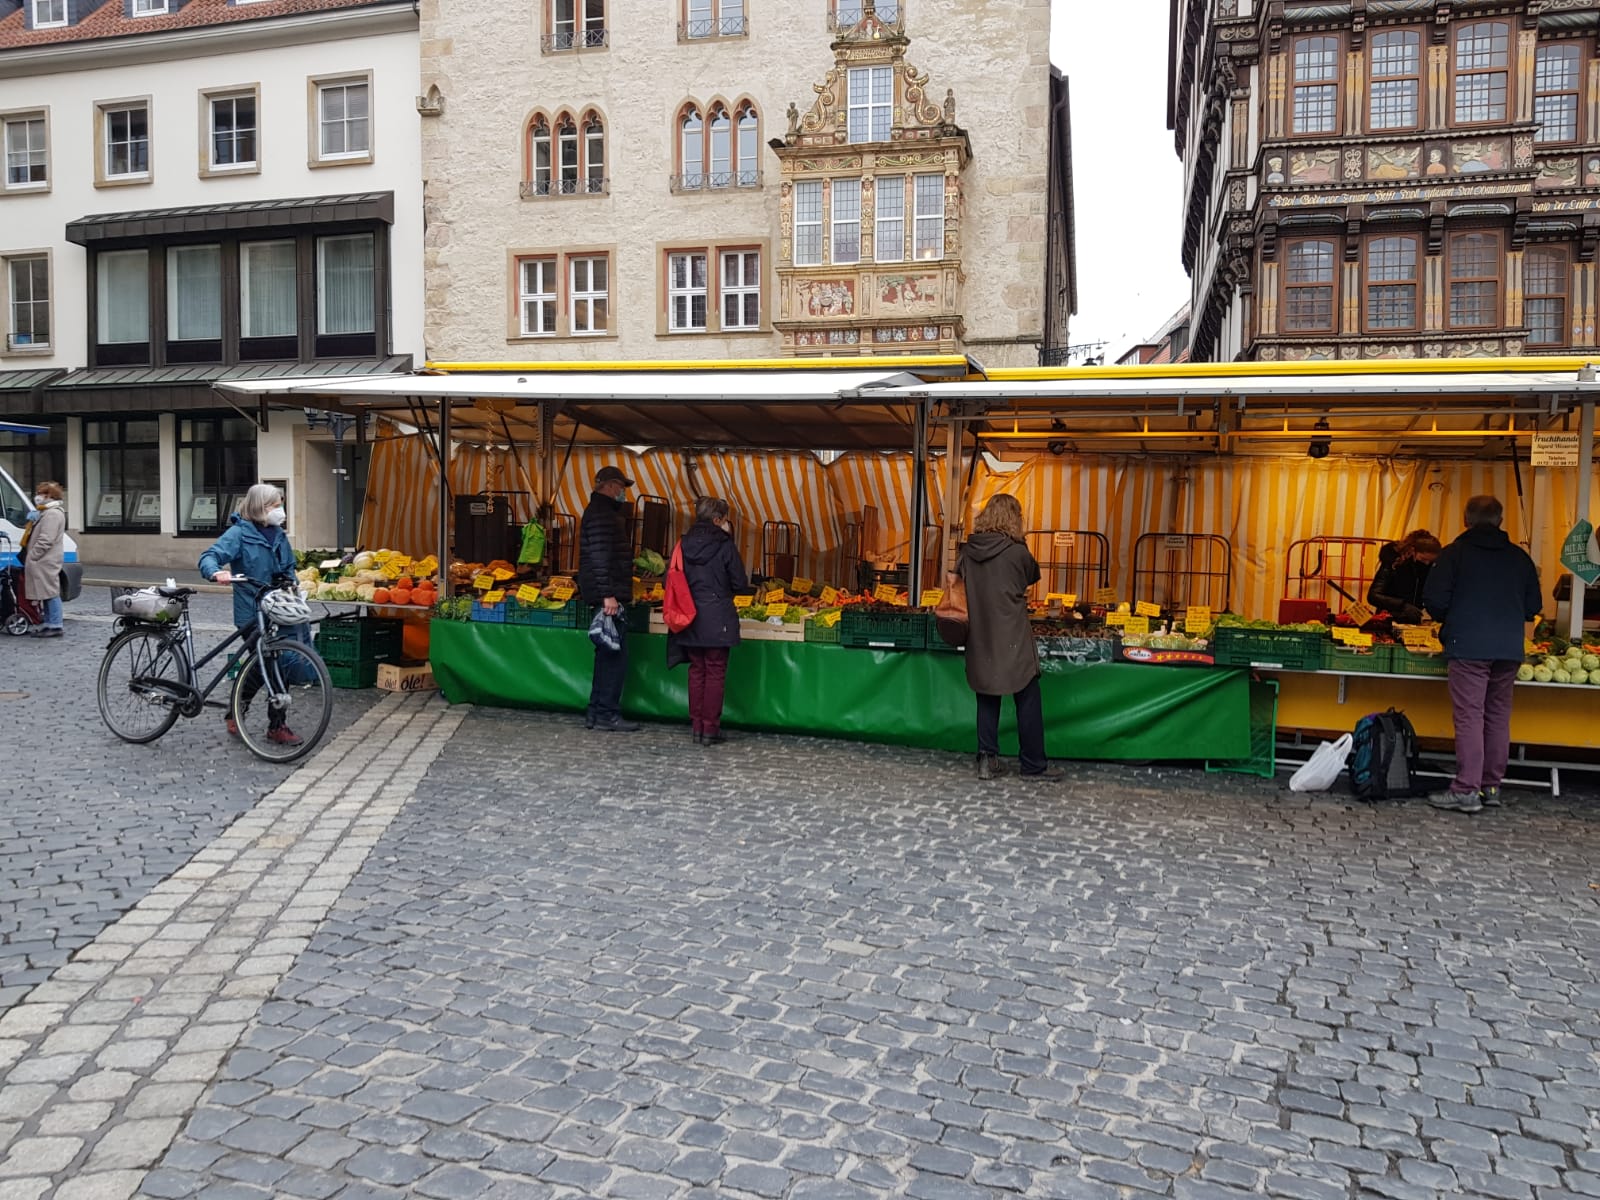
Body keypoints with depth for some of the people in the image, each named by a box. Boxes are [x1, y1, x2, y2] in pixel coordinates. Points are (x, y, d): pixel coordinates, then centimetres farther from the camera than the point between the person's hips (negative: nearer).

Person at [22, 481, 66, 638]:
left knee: (50, 593, -9)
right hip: (43, 562, 11)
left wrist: (31, 557, -19)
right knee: (46, 594, 12)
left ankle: (55, 626, -8)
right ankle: (49, 624, 16)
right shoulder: (48, 513, 21)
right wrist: (29, 557, 19)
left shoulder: (52, 514, -15)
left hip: (45, 562, -11)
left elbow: (46, 540, -22)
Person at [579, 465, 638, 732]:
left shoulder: (602, 510, 20)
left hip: (607, 594, 11)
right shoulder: (601, 512, -13)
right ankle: (607, 714, -3)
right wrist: (608, 595, -24)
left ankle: (597, 712, 17)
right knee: (615, 655, -7)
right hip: (608, 594, -11)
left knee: (607, 655, 13)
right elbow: (600, 557, -21)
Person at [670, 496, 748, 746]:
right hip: (718, 619, -4)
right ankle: (710, 729, 3)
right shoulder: (725, 546, -10)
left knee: (697, 671, 12)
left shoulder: (683, 545, 2)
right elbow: (740, 583, -6)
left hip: (691, 619, 4)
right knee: (715, 673, 2)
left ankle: (697, 726, 15)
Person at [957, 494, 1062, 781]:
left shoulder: (968, 551, 0)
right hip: (1012, 639, -4)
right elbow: (1033, 576, 8)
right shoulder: (1017, 552, -10)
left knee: (987, 699, 13)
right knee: (1028, 701, 5)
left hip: (981, 639, 5)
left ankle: (987, 759, 12)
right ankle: (1033, 765, 9)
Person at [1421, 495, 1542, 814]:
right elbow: (1533, 607, 13)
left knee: (1469, 716, -5)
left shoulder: (1456, 552, -3)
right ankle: (1491, 787, 17)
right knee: (1498, 717, 12)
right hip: (1509, 648, 4)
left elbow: (1434, 600, -9)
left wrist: (1449, 620, 12)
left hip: (1468, 647, -4)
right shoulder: (1520, 557, 10)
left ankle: (1466, 790, -7)